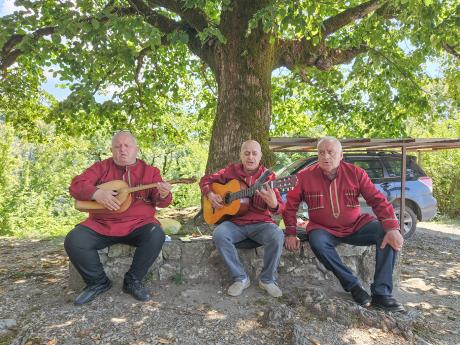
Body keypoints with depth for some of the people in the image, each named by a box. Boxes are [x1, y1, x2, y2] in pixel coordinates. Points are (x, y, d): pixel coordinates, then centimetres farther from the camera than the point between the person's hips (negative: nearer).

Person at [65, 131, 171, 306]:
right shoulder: (101, 167, 9)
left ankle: (133, 280, -7)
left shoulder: (150, 171, 6)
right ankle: (98, 282, 3)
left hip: (138, 224, -1)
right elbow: (76, 185, 1)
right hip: (101, 224, 2)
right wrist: (97, 193, -18)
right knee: (73, 241, -22)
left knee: (156, 235, -30)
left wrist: (163, 195, -26)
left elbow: (159, 201, 0)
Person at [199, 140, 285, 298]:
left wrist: (274, 204, -34)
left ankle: (267, 279, -4)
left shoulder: (268, 176, -2)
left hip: (260, 223, -1)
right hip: (235, 222, 2)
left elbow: (280, 207, -9)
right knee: (219, 235, -28)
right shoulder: (231, 170, 4)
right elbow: (206, 179, 15)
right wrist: (210, 194, -6)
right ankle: (240, 278, -8)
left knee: (277, 237, -30)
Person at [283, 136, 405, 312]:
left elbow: (378, 199, -10)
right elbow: (291, 205, -1)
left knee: (387, 233, -21)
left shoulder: (355, 173, -5)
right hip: (324, 229, -1)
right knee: (317, 241, -34)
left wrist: (392, 228, -23)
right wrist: (291, 233, -9)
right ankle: (353, 285, -16)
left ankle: (381, 293, -14)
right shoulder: (305, 176, -7)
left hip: (355, 226, 2)